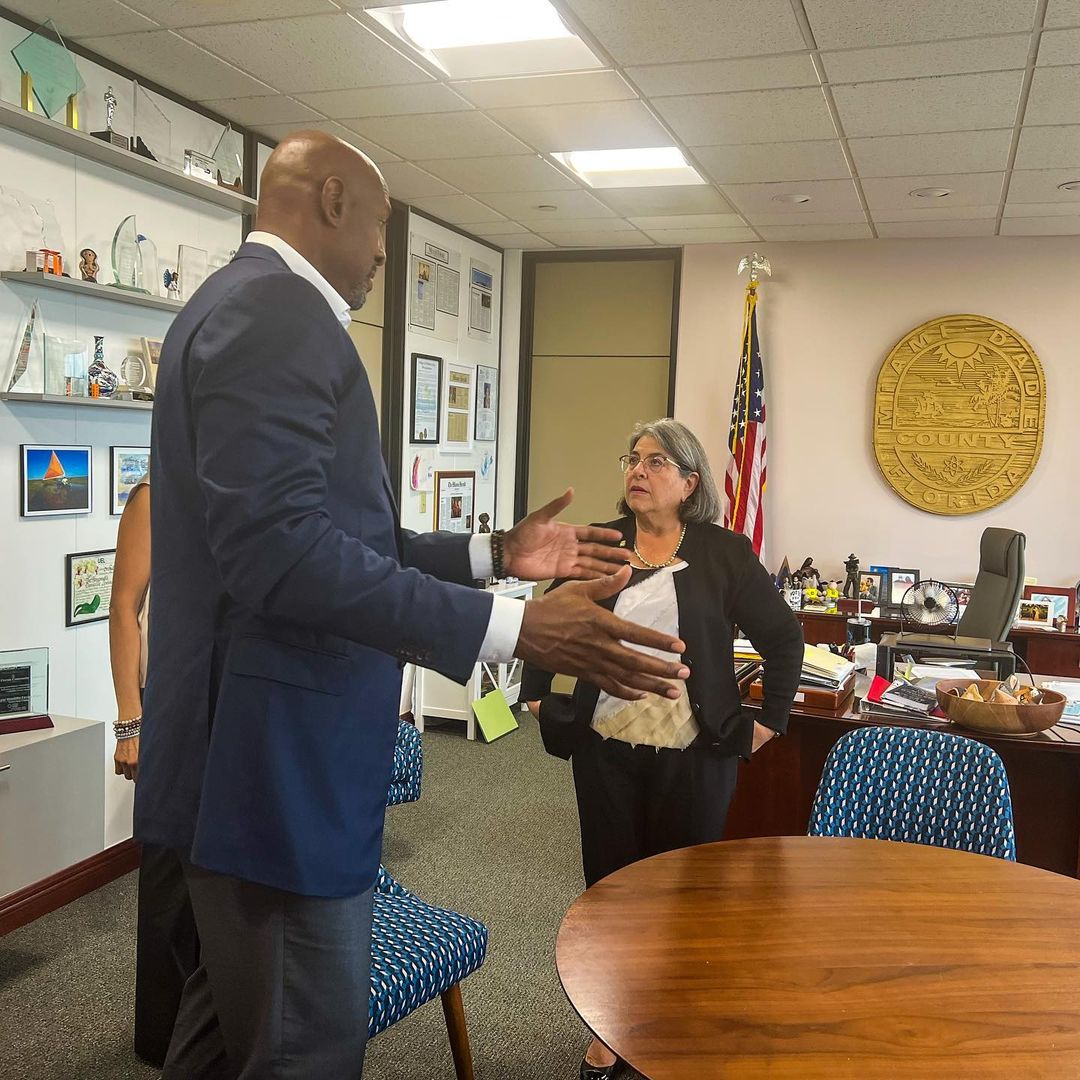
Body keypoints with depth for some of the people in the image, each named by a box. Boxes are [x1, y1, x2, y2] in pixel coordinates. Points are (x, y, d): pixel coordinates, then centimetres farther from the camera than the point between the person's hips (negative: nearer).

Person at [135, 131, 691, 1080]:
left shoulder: (246, 303, 18)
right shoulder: (279, 310, -15)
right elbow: (277, 548, -27)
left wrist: (496, 554, 12)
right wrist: (514, 627, -27)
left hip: (257, 748, 11)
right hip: (279, 751, -11)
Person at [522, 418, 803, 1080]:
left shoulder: (725, 553, -2)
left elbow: (784, 636, 4)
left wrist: (771, 718, 2)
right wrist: (537, 696, 11)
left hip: (694, 753, -2)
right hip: (606, 749, 2)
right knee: (610, 881, 10)